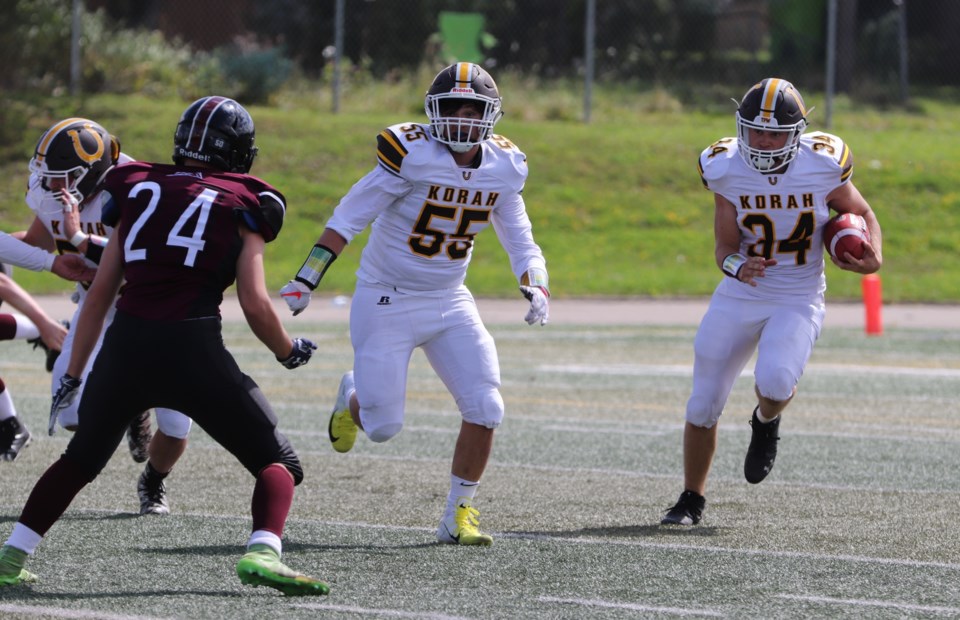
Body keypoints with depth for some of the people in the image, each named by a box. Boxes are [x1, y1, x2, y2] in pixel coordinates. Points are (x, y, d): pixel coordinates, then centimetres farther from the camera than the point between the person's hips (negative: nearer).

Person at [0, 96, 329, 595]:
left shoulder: (139, 191, 17)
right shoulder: (242, 207, 7)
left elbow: (100, 293, 17)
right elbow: (255, 305, -1)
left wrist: (73, 374, 23)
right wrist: (288, 352, 19)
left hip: (125, 347, 4)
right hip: (192, 348, -4)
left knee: (81, 459, 28)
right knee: (278, 464, 7)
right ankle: (262, 552, -19)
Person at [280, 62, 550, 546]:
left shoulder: (503, 167, -2)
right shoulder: (412, 153, -20)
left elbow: (519, 239, 10)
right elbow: (349, 217, -15)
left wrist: (535, 287, -9)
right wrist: (306, 280, -19)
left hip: (450, 302, 4)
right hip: (387, 302, -4)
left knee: (485, 409, -10)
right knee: (383, 427, -4)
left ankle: (459, 515, 6)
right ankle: (353, 397, 33)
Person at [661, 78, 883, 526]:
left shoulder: (823, 166, -14)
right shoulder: (727, 170, -10)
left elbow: (862, 213, 5)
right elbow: (724, 246, -8)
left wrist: (874, 256, -14)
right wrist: (736, 265, -31)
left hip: (799, 300, -2)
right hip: (740, 297, 2)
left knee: (774, 383, -28)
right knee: (703, 404, 4)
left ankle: (766, 422, 10)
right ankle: (691, 500, 25)